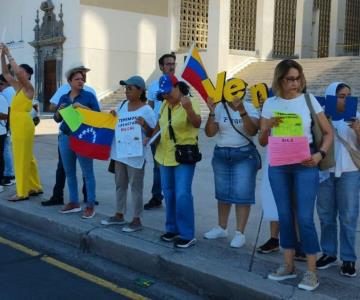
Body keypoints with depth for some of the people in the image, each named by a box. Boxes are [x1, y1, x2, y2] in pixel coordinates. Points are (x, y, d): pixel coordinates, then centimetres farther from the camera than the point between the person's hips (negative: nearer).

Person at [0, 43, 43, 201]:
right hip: (18, 126, 9)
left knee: (22, 158, -6)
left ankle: (22, 192, 0)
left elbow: (18, 72, -25)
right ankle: (35, 187, 21)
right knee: (27, 157, 13)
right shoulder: (17, 87, 13)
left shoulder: (29, 87, -9)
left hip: (23, 125, -9)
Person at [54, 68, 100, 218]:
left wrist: (83, 107, -19)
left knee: (87, 173, -4)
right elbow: (57, 119, 15)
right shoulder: (64, 97, 13)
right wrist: (59, 110, -5)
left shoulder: (89, 96, -1)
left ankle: (90, 206, 2)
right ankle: (74, 202, 23)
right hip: (65, 138, 5)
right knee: (69, 172, 11)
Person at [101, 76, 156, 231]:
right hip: (119, 153, 7)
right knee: (120, 185, 17)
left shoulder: (146, 110, -12)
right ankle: (119, 215, 30)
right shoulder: (123, 105, 7)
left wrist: (144, 125, -30)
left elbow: (152, 134, -13)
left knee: (135, 187, 2)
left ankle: (136, 220, 10)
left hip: (135, 155, -7)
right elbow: (116, 124, 21)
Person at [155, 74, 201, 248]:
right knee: (169, 193, 15)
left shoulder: (189, 103, -15)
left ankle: (187, 235, -2)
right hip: (165, 155, 8)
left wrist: (188, 109, -48)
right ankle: (172, 228, 29)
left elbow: (197, 124, -31)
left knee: (182, 195, -11)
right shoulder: (164, 105, 6)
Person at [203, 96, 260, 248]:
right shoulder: (219, 108, 1)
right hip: (221, 155, 4)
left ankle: (240, 233, 3)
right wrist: (212, 113, -15)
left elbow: (252, 131, -19)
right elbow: (209, 133, -4)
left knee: (242, 194, -4)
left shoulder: (249, 107, -5)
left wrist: (242, 111, -28)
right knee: (223, 192, 12)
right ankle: (222, 228, 26)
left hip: (244, 155, -3)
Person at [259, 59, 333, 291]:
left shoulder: (309, 100, -3)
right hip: (278, 165, 3)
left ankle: (312, 272, 6)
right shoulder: (270, 104, 2)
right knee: (285, 215, 10)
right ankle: (289, 266, 23)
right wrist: (268, 127, -15)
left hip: (305, 164, -3)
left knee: (304, 218, -6)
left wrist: (319, 155, -14)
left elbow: (328, 133, 2)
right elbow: (262, 142, 5)